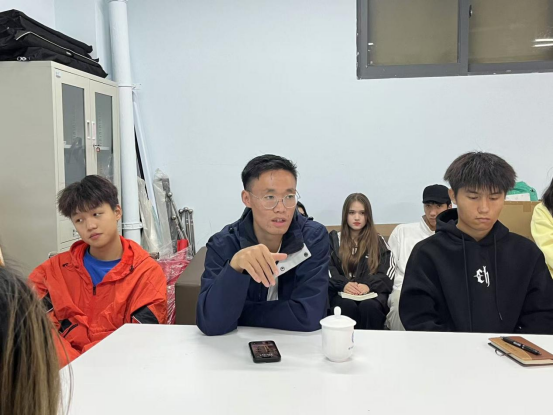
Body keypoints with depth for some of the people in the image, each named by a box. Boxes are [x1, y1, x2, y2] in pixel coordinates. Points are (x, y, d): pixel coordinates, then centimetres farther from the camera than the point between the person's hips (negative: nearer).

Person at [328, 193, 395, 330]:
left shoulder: (378, 241, 19)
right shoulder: (334, 239, 18)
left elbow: (387, 270, 5)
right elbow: (327, 268, 4)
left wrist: (369, 285, -15)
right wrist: (343, 284, -16)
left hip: (372, 291, 0)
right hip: (342, 291, 0)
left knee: (369, 306, -35)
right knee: (347, 306, -35)